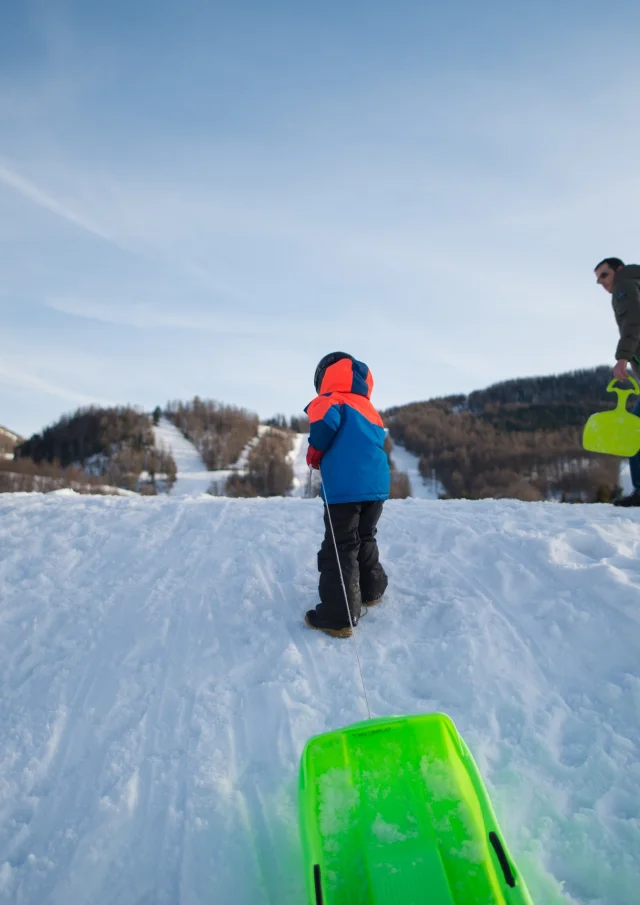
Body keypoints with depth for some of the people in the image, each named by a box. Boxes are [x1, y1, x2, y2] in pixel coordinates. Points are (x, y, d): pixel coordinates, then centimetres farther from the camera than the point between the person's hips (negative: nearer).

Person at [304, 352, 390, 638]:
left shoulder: (333, 401, 0)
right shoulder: (369, 410, 23)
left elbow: (326, 421, -21)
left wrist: (315, 452, -3)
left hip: (346, 487, -7)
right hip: (377, 485, 8)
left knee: (340, 548, -3)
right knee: (365, 539, 25)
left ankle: (339, 617, -1)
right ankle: (372, 590, 39)